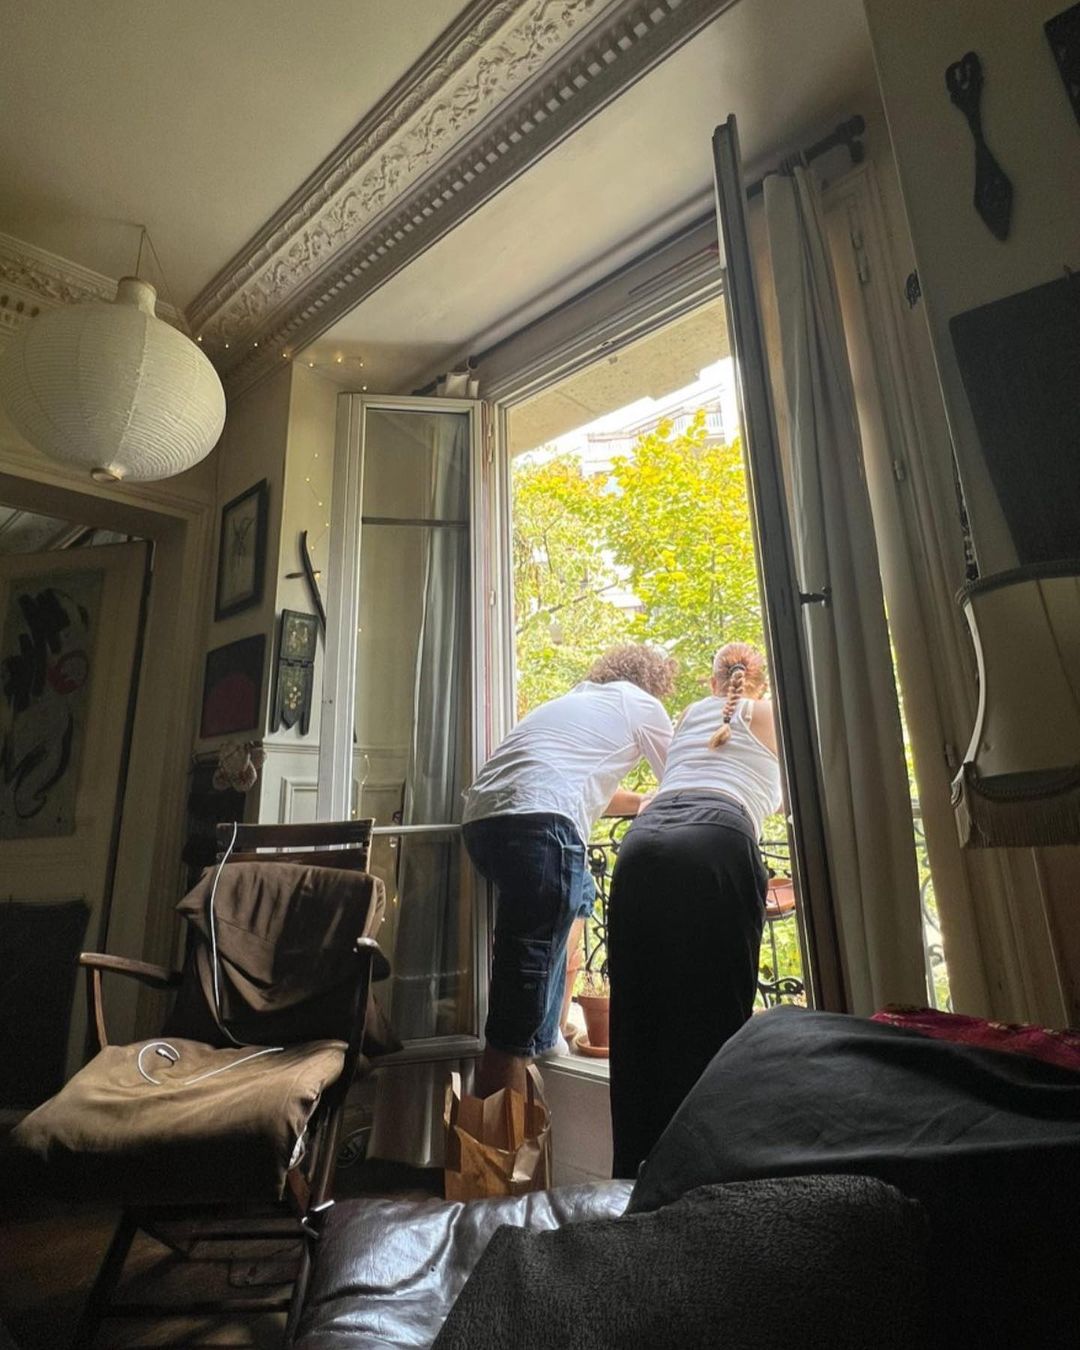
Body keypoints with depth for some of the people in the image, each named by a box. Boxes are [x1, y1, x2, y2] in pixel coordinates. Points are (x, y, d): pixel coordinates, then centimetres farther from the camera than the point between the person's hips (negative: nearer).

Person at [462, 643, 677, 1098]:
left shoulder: (571, 701, 33)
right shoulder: (640, 703, 14)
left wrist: (643, 803, 51)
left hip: (481, 816, 9)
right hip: (538, 822, -8)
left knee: (580, 897, 29)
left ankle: (551, 1032, 31)